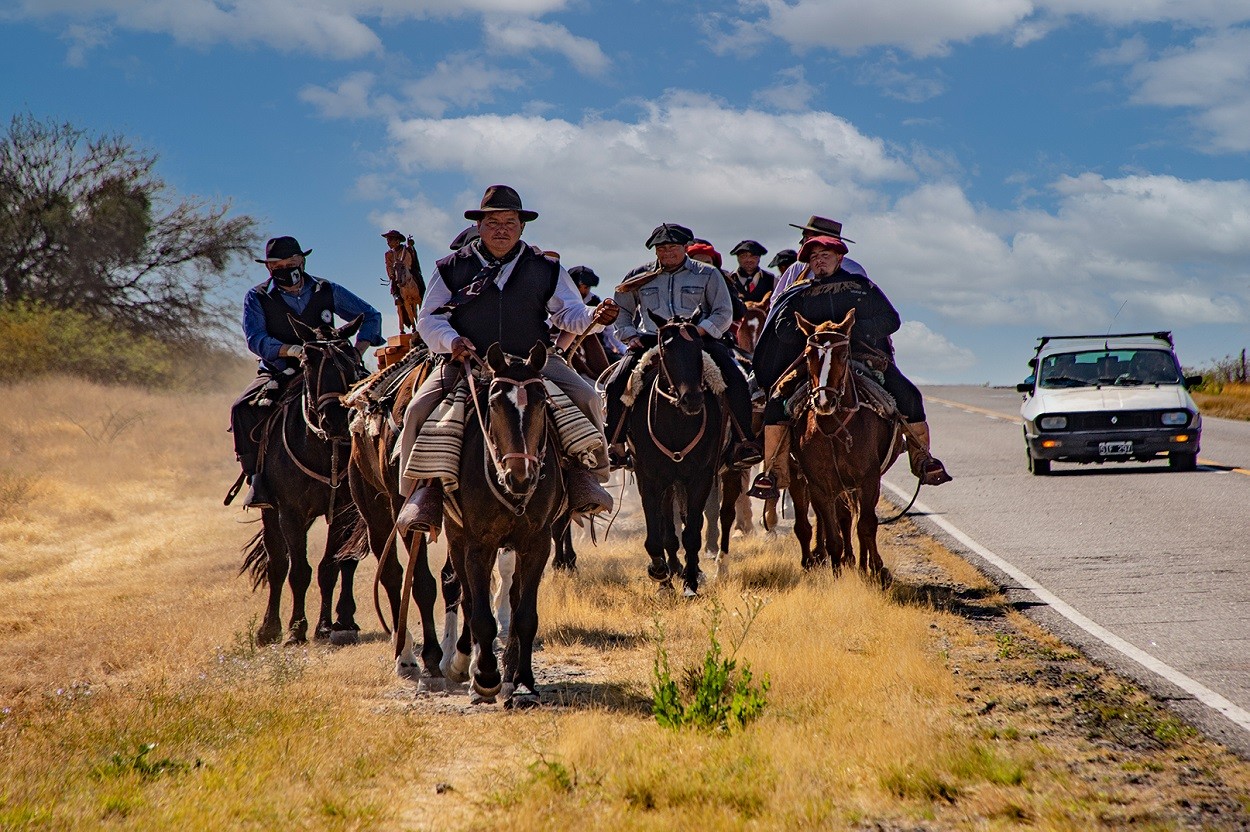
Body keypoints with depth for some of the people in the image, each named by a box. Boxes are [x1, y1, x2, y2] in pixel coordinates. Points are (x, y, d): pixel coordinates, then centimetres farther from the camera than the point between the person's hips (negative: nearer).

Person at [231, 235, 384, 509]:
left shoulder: (327, 291, 6)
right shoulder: (257, 297, 2)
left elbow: (370, 316, 12)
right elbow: (256, 339, -13)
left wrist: (356, 353, -4)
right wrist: (291, 350, -31)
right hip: (278, 374, -1)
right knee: (243, 410, -29)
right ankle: (257, 479, -19)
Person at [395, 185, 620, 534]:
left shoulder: (546, 269, 11)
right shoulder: (452, 268, 8)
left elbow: (570, 315, 10)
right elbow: (428, 319, 7)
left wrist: (594, 316, -14)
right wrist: (452, 341, -14)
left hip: (533, 359, 1)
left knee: (585, 397, -21)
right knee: (419, 410, -22)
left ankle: (583, 473, -7)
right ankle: (427, 486, -6)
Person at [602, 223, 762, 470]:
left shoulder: (708, 274, 10)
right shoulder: (639, 276, 15)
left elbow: (723, 314, 5)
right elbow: (622, 311, 23)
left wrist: (698, 331, -13)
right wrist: (629, 336, 3)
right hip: (649, 340, 1)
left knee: (736, 381, -25)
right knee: (616, 385, -22)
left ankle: (742, 443, -18)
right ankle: (615, 445, -8)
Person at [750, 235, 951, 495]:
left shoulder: (862, 286, 11)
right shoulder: (800, 295, 15)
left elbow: (891, 320, 3)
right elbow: (783, 328, 2)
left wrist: (853, 329, -13)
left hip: (867, 357, 0)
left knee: (907, 395, -18)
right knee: (777, 400, -21)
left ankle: (922, 460, -2)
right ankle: (772, 470, -14)